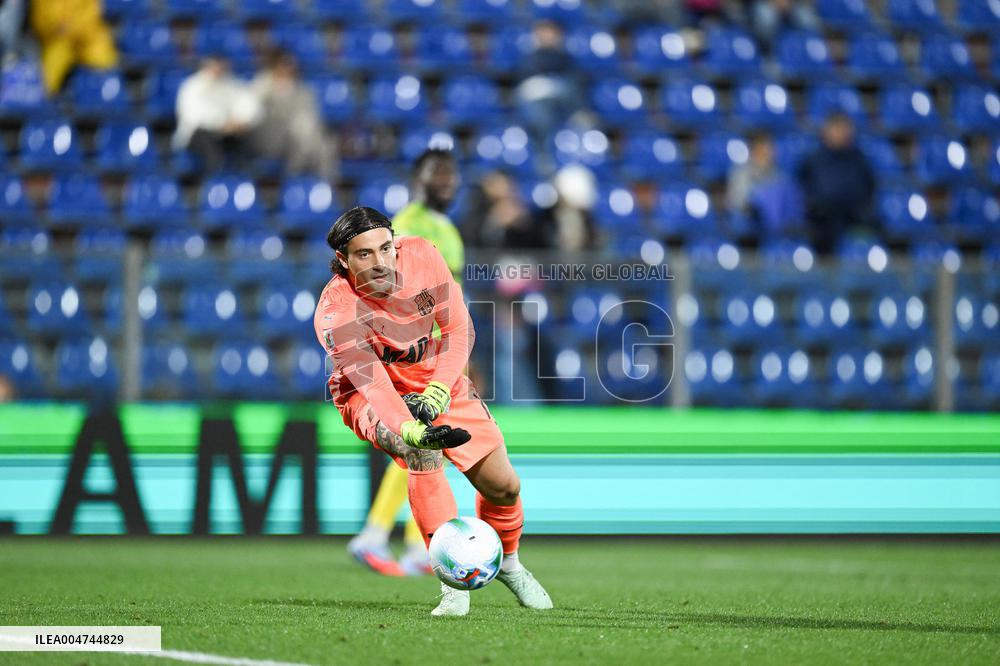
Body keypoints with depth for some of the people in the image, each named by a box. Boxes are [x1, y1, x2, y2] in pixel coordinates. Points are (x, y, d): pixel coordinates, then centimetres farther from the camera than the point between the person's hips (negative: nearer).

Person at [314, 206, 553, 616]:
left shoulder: (422, 256, -20)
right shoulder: (335, 313, -31)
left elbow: (458, 328, -10)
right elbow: (371, 385, -41)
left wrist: (438, 391, -25)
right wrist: (410, 432, -59)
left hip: (439, 387, 5)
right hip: (372, 398, -4)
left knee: (503, 486, 1)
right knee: (422, 454, -36)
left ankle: (507, 564, 34)